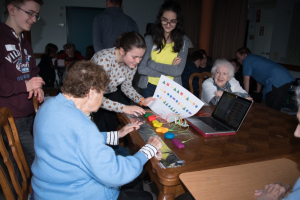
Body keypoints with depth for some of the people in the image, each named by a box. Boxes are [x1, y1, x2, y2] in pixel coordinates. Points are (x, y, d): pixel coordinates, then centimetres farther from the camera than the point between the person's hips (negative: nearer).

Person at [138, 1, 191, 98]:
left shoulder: (184, 41, -3)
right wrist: (169, 70, -13)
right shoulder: (149, 39, -4)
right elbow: (141, 69, -11)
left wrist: (152, 63, -13)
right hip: (150, 87, 0)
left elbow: (178, 71, -12)